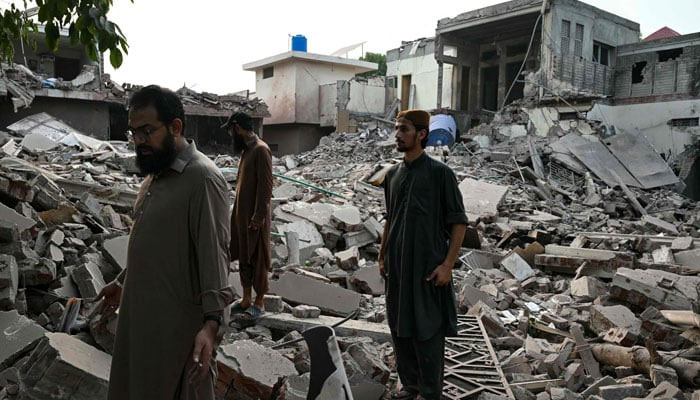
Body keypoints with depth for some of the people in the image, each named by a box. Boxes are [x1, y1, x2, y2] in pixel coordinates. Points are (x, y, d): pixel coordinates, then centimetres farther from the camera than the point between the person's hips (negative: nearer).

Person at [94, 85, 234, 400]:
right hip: (140, 312, 9)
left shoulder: (202, 177, -20)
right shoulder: (155, 172, 10)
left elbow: (213, 253, -24)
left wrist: (211, 322, -30)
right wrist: (122, 281, 24)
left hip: (179, 320, -9)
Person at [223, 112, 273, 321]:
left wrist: (258, 215, -22)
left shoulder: (261, 150, -17)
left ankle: (259, 303, 14)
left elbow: (266, 186, -21)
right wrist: (237, 212, 17)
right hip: (241, 214, 9)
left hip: (255, 217, -9)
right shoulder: (246, 149, 12)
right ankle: (246, 300, 25)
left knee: (257, 259, 2)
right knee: (243, 257, 14)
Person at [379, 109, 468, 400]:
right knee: (400, 327, 15)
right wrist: (382, 256, 14)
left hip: (428, 267, -6)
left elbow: (459, 222, -9)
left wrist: (447, 264, -14)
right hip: (397, 266, 6)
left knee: (426, 331, 4)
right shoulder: (393, 174, 8)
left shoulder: (439, 173, -10)